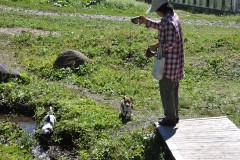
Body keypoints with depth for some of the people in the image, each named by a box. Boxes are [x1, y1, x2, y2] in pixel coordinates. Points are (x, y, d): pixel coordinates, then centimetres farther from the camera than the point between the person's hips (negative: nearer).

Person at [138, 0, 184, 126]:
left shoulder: (169, 22, -24)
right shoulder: (173, 16, 8)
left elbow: (170, 43, -29)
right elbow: (161, 27, 25)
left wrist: (157, 46, -15)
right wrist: (146, 22, 18)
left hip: (169, 62, -10)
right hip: (175, 61, 10)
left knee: (166, 91, 2)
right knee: (172, 90, 20)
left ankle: (170, 118, 12)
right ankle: (173, 115, 31)